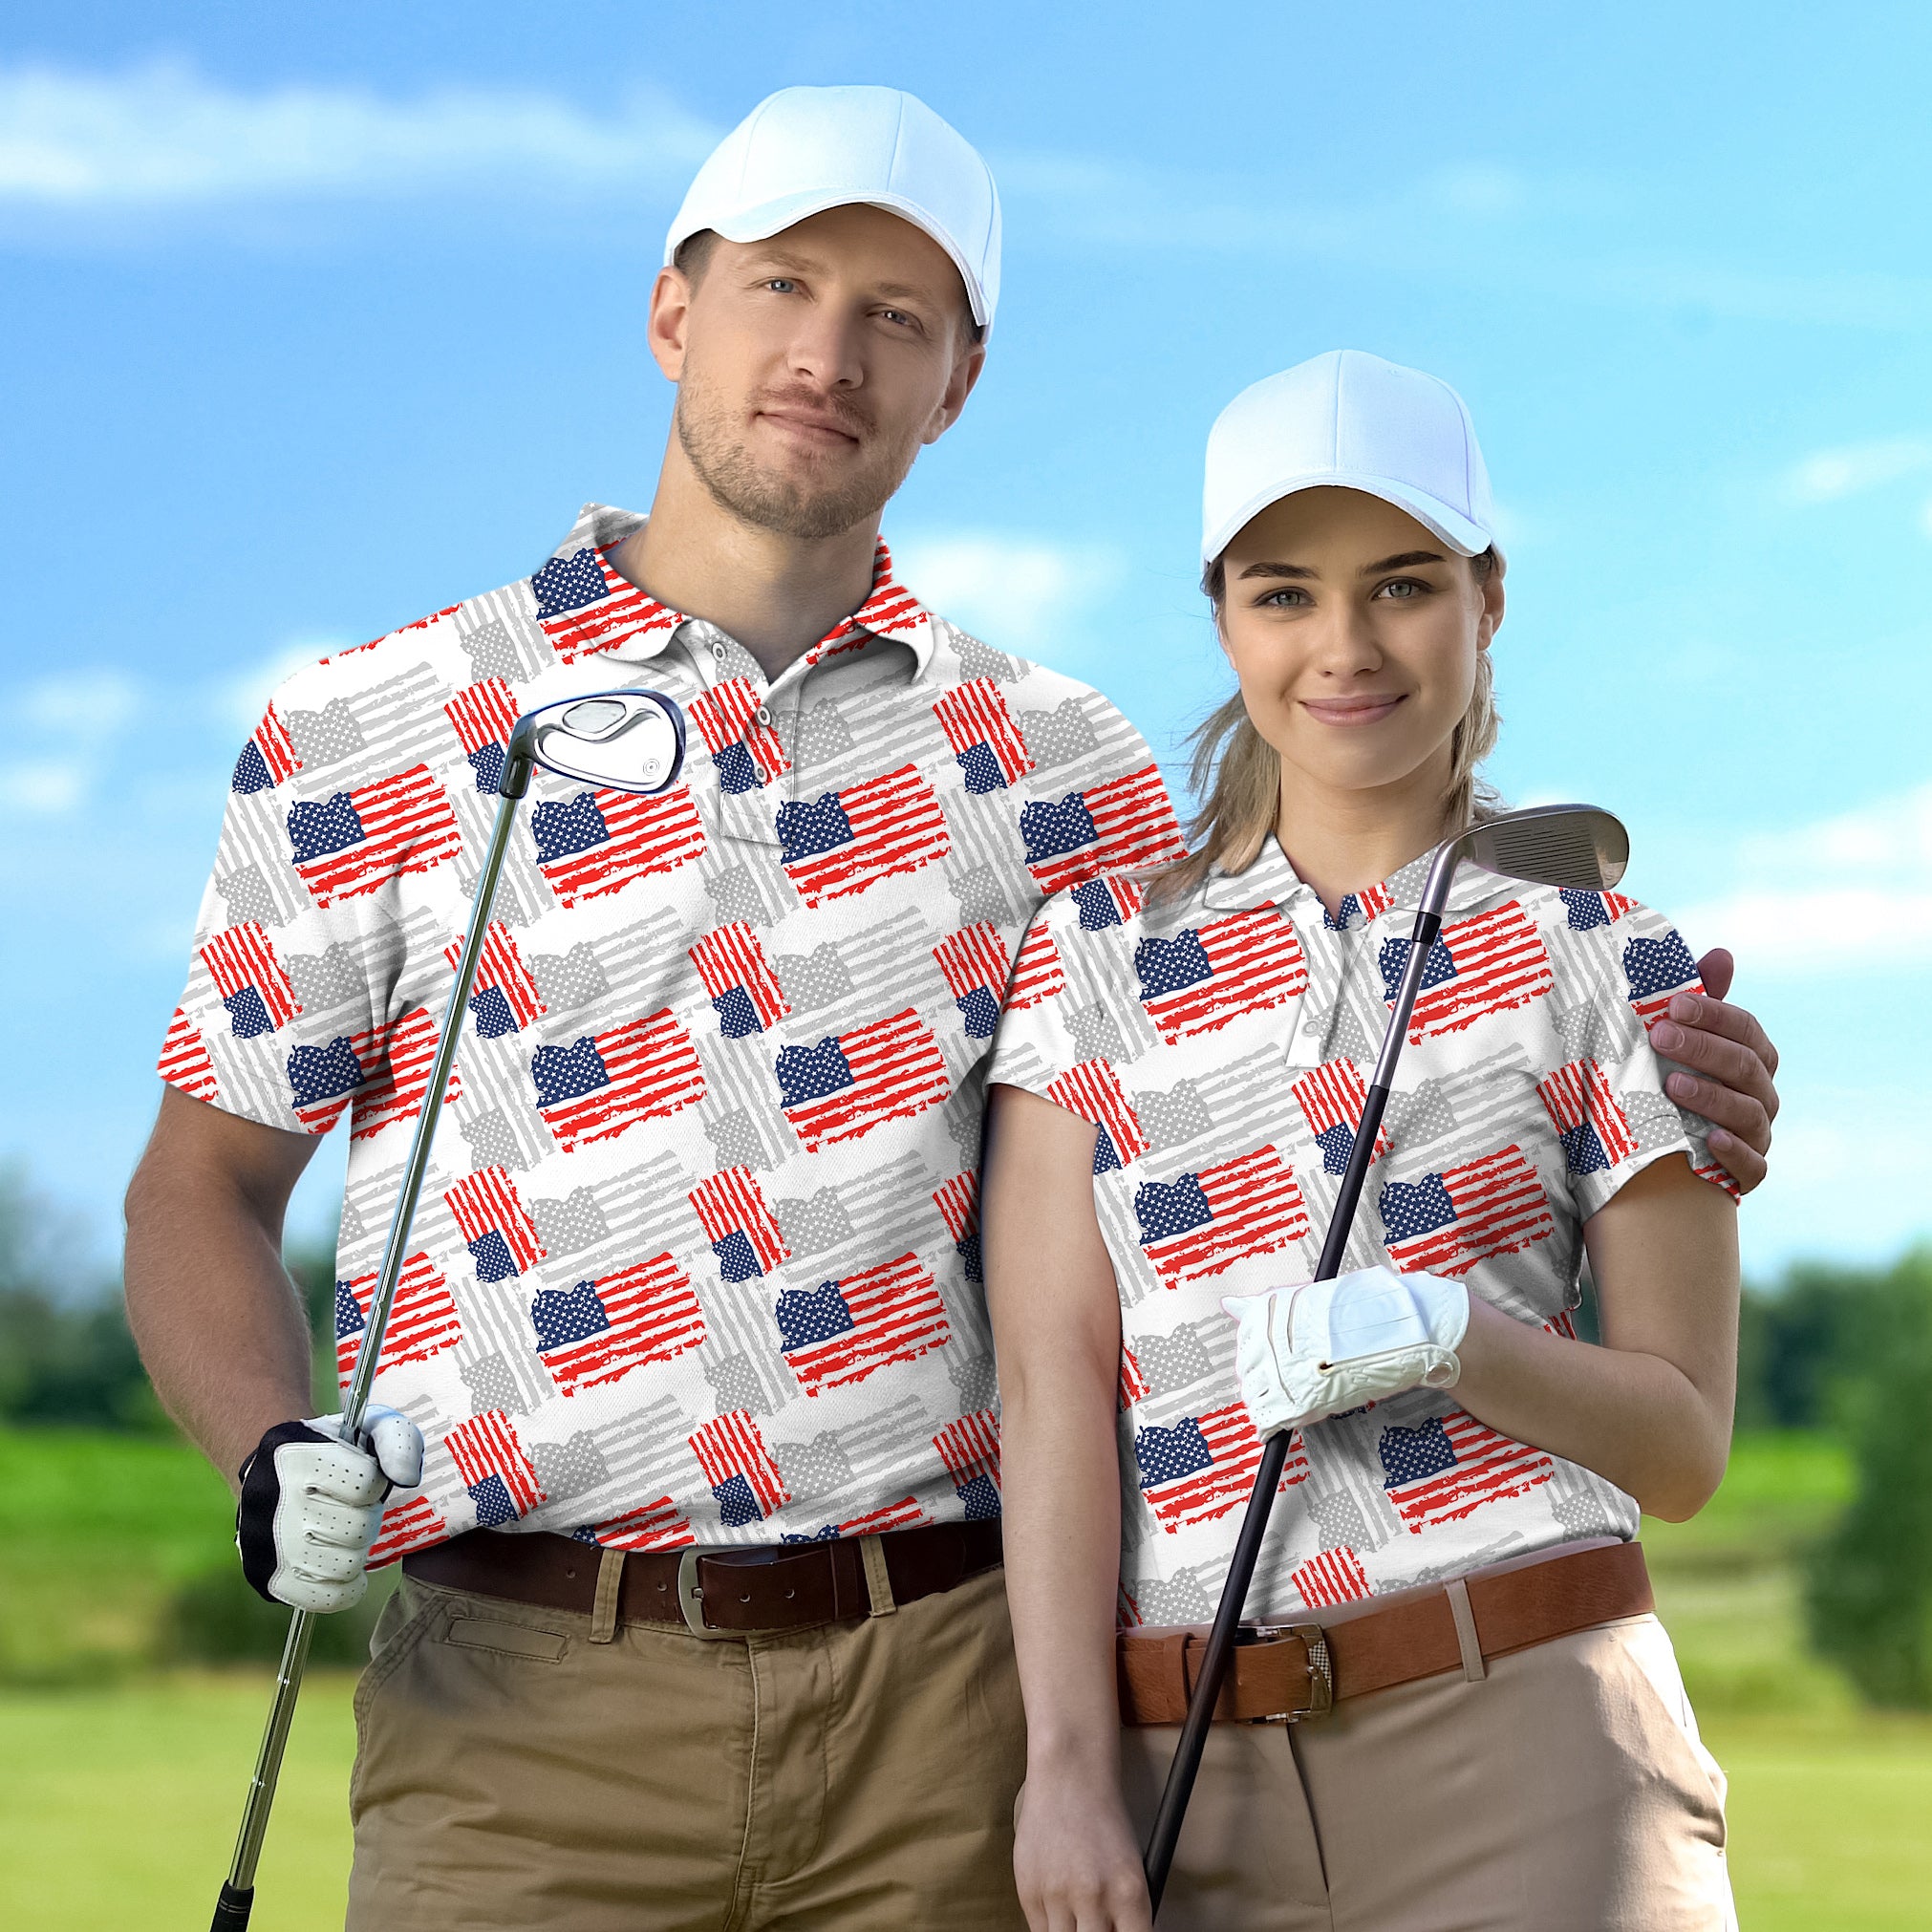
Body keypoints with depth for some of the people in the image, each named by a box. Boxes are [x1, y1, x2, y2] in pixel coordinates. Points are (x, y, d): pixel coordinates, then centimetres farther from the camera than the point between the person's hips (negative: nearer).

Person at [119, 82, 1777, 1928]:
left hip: (953, 1699, 2)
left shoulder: (1053, 762, 12)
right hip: (531, 1700, -1)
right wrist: (274, 1460, -9)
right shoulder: (361, 742, 7)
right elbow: (199, 1187, 10)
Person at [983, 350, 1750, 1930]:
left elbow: (1684, 1443, 3)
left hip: (1528, 1741, -1)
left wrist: (1441, 1334, -14)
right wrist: (1069, 1764, -9)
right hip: (1191, 1774, 1)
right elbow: (1052, 1385, 0)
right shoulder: (1094, 958, 8)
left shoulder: (1605, 966, 4)